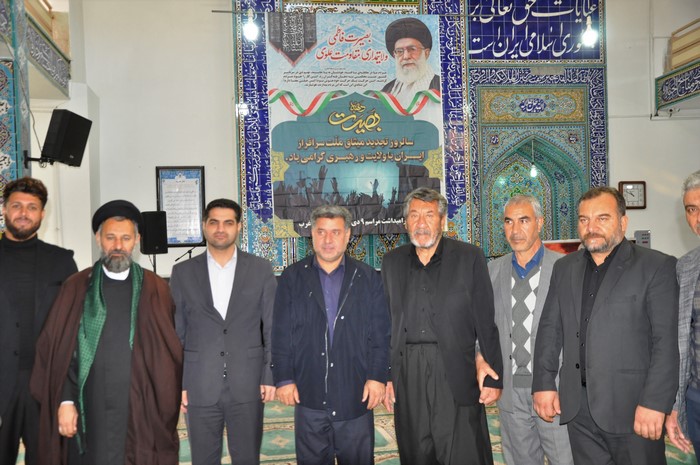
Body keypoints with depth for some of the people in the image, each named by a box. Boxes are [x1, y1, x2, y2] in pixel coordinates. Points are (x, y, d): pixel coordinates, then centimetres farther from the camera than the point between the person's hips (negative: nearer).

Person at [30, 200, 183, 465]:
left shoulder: (156, 289, 2)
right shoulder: (76, 287, 3)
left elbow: (170, 350, 3)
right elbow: (60, 349, 1)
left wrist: (169, 404, 0)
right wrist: (65, 401, -5)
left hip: (142, 408, 0)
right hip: (89, 409, 0)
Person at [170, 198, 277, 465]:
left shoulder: (260, 269, 1)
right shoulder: (183, 272, 3)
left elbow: (273, 328, 2)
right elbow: (174, 332, 5)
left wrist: (271, 376, -3)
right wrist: (176, 382, 1)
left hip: (248, 384, 0)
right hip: (199, 386, 1)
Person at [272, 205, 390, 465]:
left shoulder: (368, 278, 3)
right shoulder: (292, 278, 3)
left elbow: (380, 334, 1)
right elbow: (281, 334, 1)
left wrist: (378, 377, -5)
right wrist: (284, 379, -3)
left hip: (356, 395, 0)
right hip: (308, 394, 0)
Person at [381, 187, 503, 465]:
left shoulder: (469, 257, 0)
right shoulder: (392, 262, 10)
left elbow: (486, 321, -2)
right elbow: (386, 322, 11)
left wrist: (493, 377, -4)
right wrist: (385, 375, 8)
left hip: (455, 374, -3)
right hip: (407, 373, 3)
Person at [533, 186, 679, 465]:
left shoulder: (657, 267, -4)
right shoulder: (564, 268, 11)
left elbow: (667, 340, -10)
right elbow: (550, 328, 11)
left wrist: (654, 403, -16)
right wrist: (543, 384, 4)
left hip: (631, 406, -4)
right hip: (577, 407, 4)